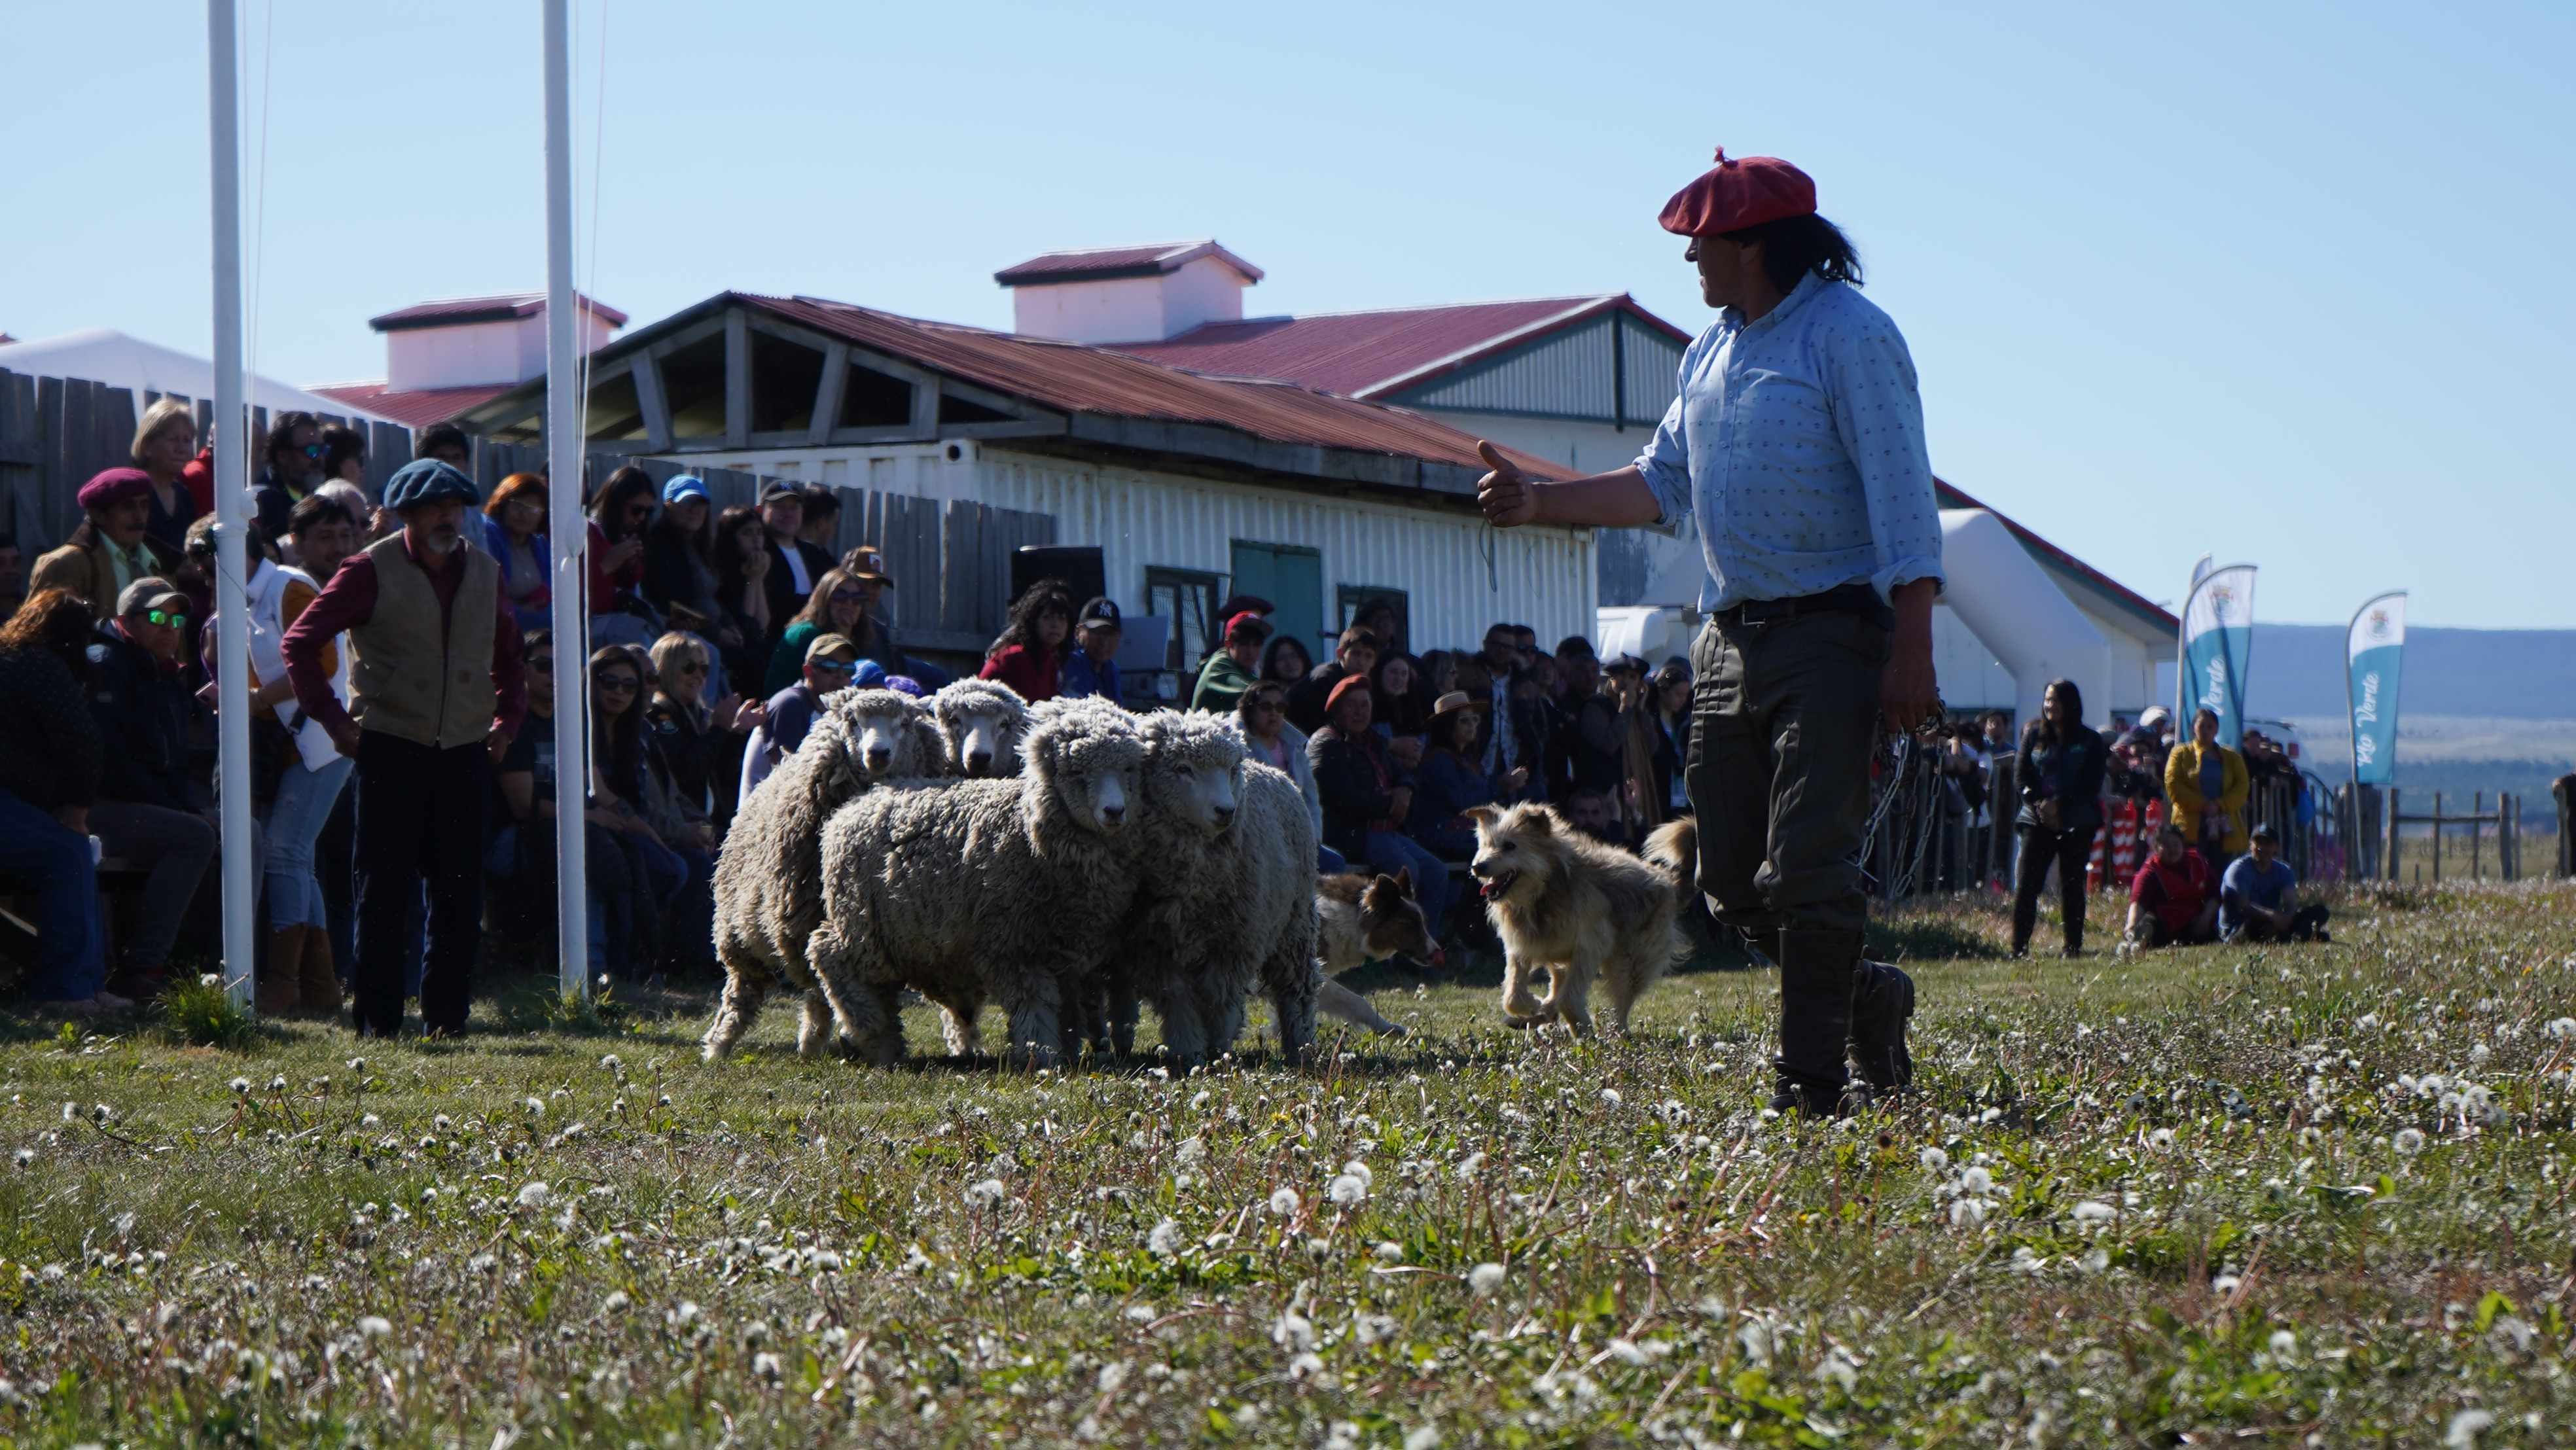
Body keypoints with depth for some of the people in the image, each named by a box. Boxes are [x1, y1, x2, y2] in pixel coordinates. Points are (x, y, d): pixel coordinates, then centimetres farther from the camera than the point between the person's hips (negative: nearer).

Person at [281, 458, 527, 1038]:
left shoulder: (484, 573, 10)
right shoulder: (372, 570, -4)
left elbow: (509, 654, 24)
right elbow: (301, 642, -3)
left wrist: (507, 721, 12)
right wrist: (334, 718, -7)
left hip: (466, 752, 4)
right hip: (391, 747, -4)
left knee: (460, 893, 5)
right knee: (385, 892, -3)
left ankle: (447, 1017, 12)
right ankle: (378, 1021, 3)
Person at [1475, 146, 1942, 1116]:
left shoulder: (1849, 335, -8)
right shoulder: (1710, 352, 17)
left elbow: (1902, 498, -13)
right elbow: (1663, 485, 21)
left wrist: (1911, 654, -19)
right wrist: (1541, 502, 9)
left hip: (1830, 635, -8)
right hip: (1729, 637, 8)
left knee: (1806, 864, -11)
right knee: (1730, 874, 7)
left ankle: (1810, 1077, -5)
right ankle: (1864, 996, 28)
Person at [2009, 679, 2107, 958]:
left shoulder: (2090, 741, 2)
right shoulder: (2033, 735, 9)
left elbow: (2091, 786, -5)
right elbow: (2021, 776, 5)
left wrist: (2059, 806, -15)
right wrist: (2039, 805, -10)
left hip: (2077, 824, -1)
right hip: (2038, 820, 1)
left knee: (2072, 888, 2)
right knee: (2025, 885, -9)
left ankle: (2074, 947, 11)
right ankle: (2019, 948, -8)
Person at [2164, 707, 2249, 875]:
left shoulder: (2232, 758, 15)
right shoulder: (2181, 754, 8)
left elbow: (2242, 786, 3)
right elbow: (2173, 786, -3)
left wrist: (2219, 805, -13)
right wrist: (2201, 805, -14)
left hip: (2223, 829, 2)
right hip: (2191, 828, -2)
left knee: (2220, 876, 1)